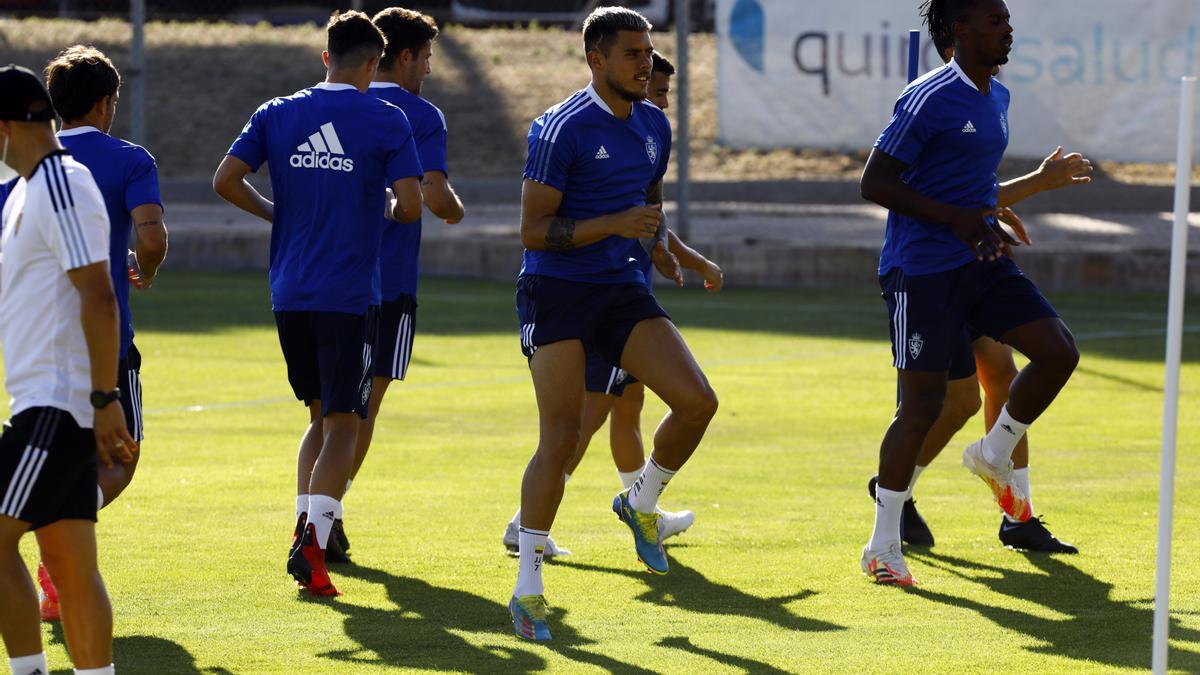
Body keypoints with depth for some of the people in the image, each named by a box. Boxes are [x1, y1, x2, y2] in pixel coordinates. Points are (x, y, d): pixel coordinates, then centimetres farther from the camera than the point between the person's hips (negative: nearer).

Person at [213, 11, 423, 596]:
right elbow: (410, 204, -10)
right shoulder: (387, 120, -4)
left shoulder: (276, 114, 7)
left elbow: (225, 181, 0)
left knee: (320, 416, 20)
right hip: (349, 296, -4)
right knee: (342, 424, 0)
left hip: (289, 295, 4)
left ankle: (304, 522, 8)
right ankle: (314, 543, -14)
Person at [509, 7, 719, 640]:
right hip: (556, 290, -6)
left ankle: (640, 504, 17)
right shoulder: (563, 128, -13)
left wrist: (655, 240, 9)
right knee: (561, 437, -12)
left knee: (697, 401, -10)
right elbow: (533, 231, -15)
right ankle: (527, 589, -3)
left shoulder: (654, 125, 10)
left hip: (621, 288, 6)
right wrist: (614, 224, -23)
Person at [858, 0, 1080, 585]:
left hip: (978, 263, 8)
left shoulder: (996, 98, 13)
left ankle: (993, 455, 15)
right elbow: (874, 183, -16)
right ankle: (883, 547, 4)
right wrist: (956, 219, -20)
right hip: (922, 268, -8)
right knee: (922, 404, -7)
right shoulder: (931, 99, -14)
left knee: (1058, 351, -8)